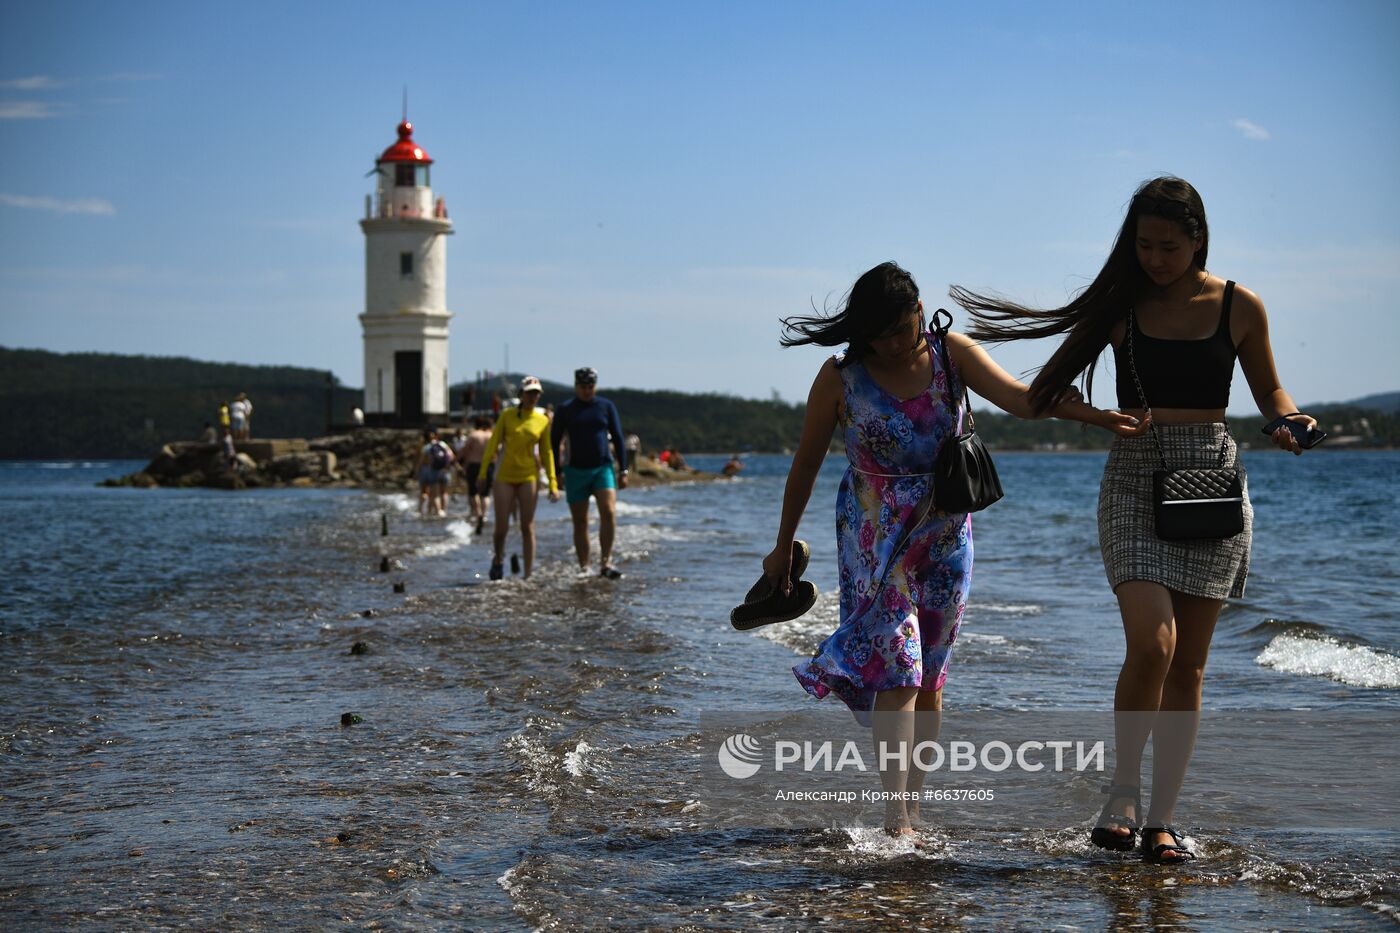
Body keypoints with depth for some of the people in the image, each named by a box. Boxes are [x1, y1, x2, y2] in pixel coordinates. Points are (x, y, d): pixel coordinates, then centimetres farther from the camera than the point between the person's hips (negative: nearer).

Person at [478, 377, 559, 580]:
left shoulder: (543, 421, 4)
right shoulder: (507, 415, 1)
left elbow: (546, 453, 8)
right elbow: (493, 443, 3)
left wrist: (553, 484, 4)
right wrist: (483, 472, -2)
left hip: (529, 477, 1)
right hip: (505, 476, -1)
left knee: (527, 528, -2)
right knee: (502, 527, -2)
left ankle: (528, 575, 2)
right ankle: (497, 561, 27)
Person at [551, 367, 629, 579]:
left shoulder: (607, 407, 6)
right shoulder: (565, 410, 3)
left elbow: (618, 439, 8)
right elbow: (554, 442, 6)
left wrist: (623, 470, 3)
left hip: (603, 468, 0)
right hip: (576, 471, 0)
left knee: (609, 513, -19)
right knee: (580, 522, 3)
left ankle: (605, 563, -17)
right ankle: (583, 568, 9)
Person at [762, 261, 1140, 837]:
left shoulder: (952, 355, -5)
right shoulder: (840, 379, -8)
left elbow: (1016, 396, -19)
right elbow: (806, 465, 1)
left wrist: (1093, 415, -36)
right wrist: (783, 548, 7)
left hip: (944, 534, 3)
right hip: (875, 535, -3)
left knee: (929, 677, 6)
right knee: (897, 666, -15)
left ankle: (911, 805, 17)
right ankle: (895, 819, -17)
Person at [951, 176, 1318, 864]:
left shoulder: (1240, 308, 4)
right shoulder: (1122, 306, 3)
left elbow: (1268, 389, 15)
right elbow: (1049, 387, 10)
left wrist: (1289, 420, -4)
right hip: (1135, 480, -1)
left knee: (1188, 665, 2)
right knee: (1151, 644, -19)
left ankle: (1162, 819, 11)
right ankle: (1122, 789, 3)